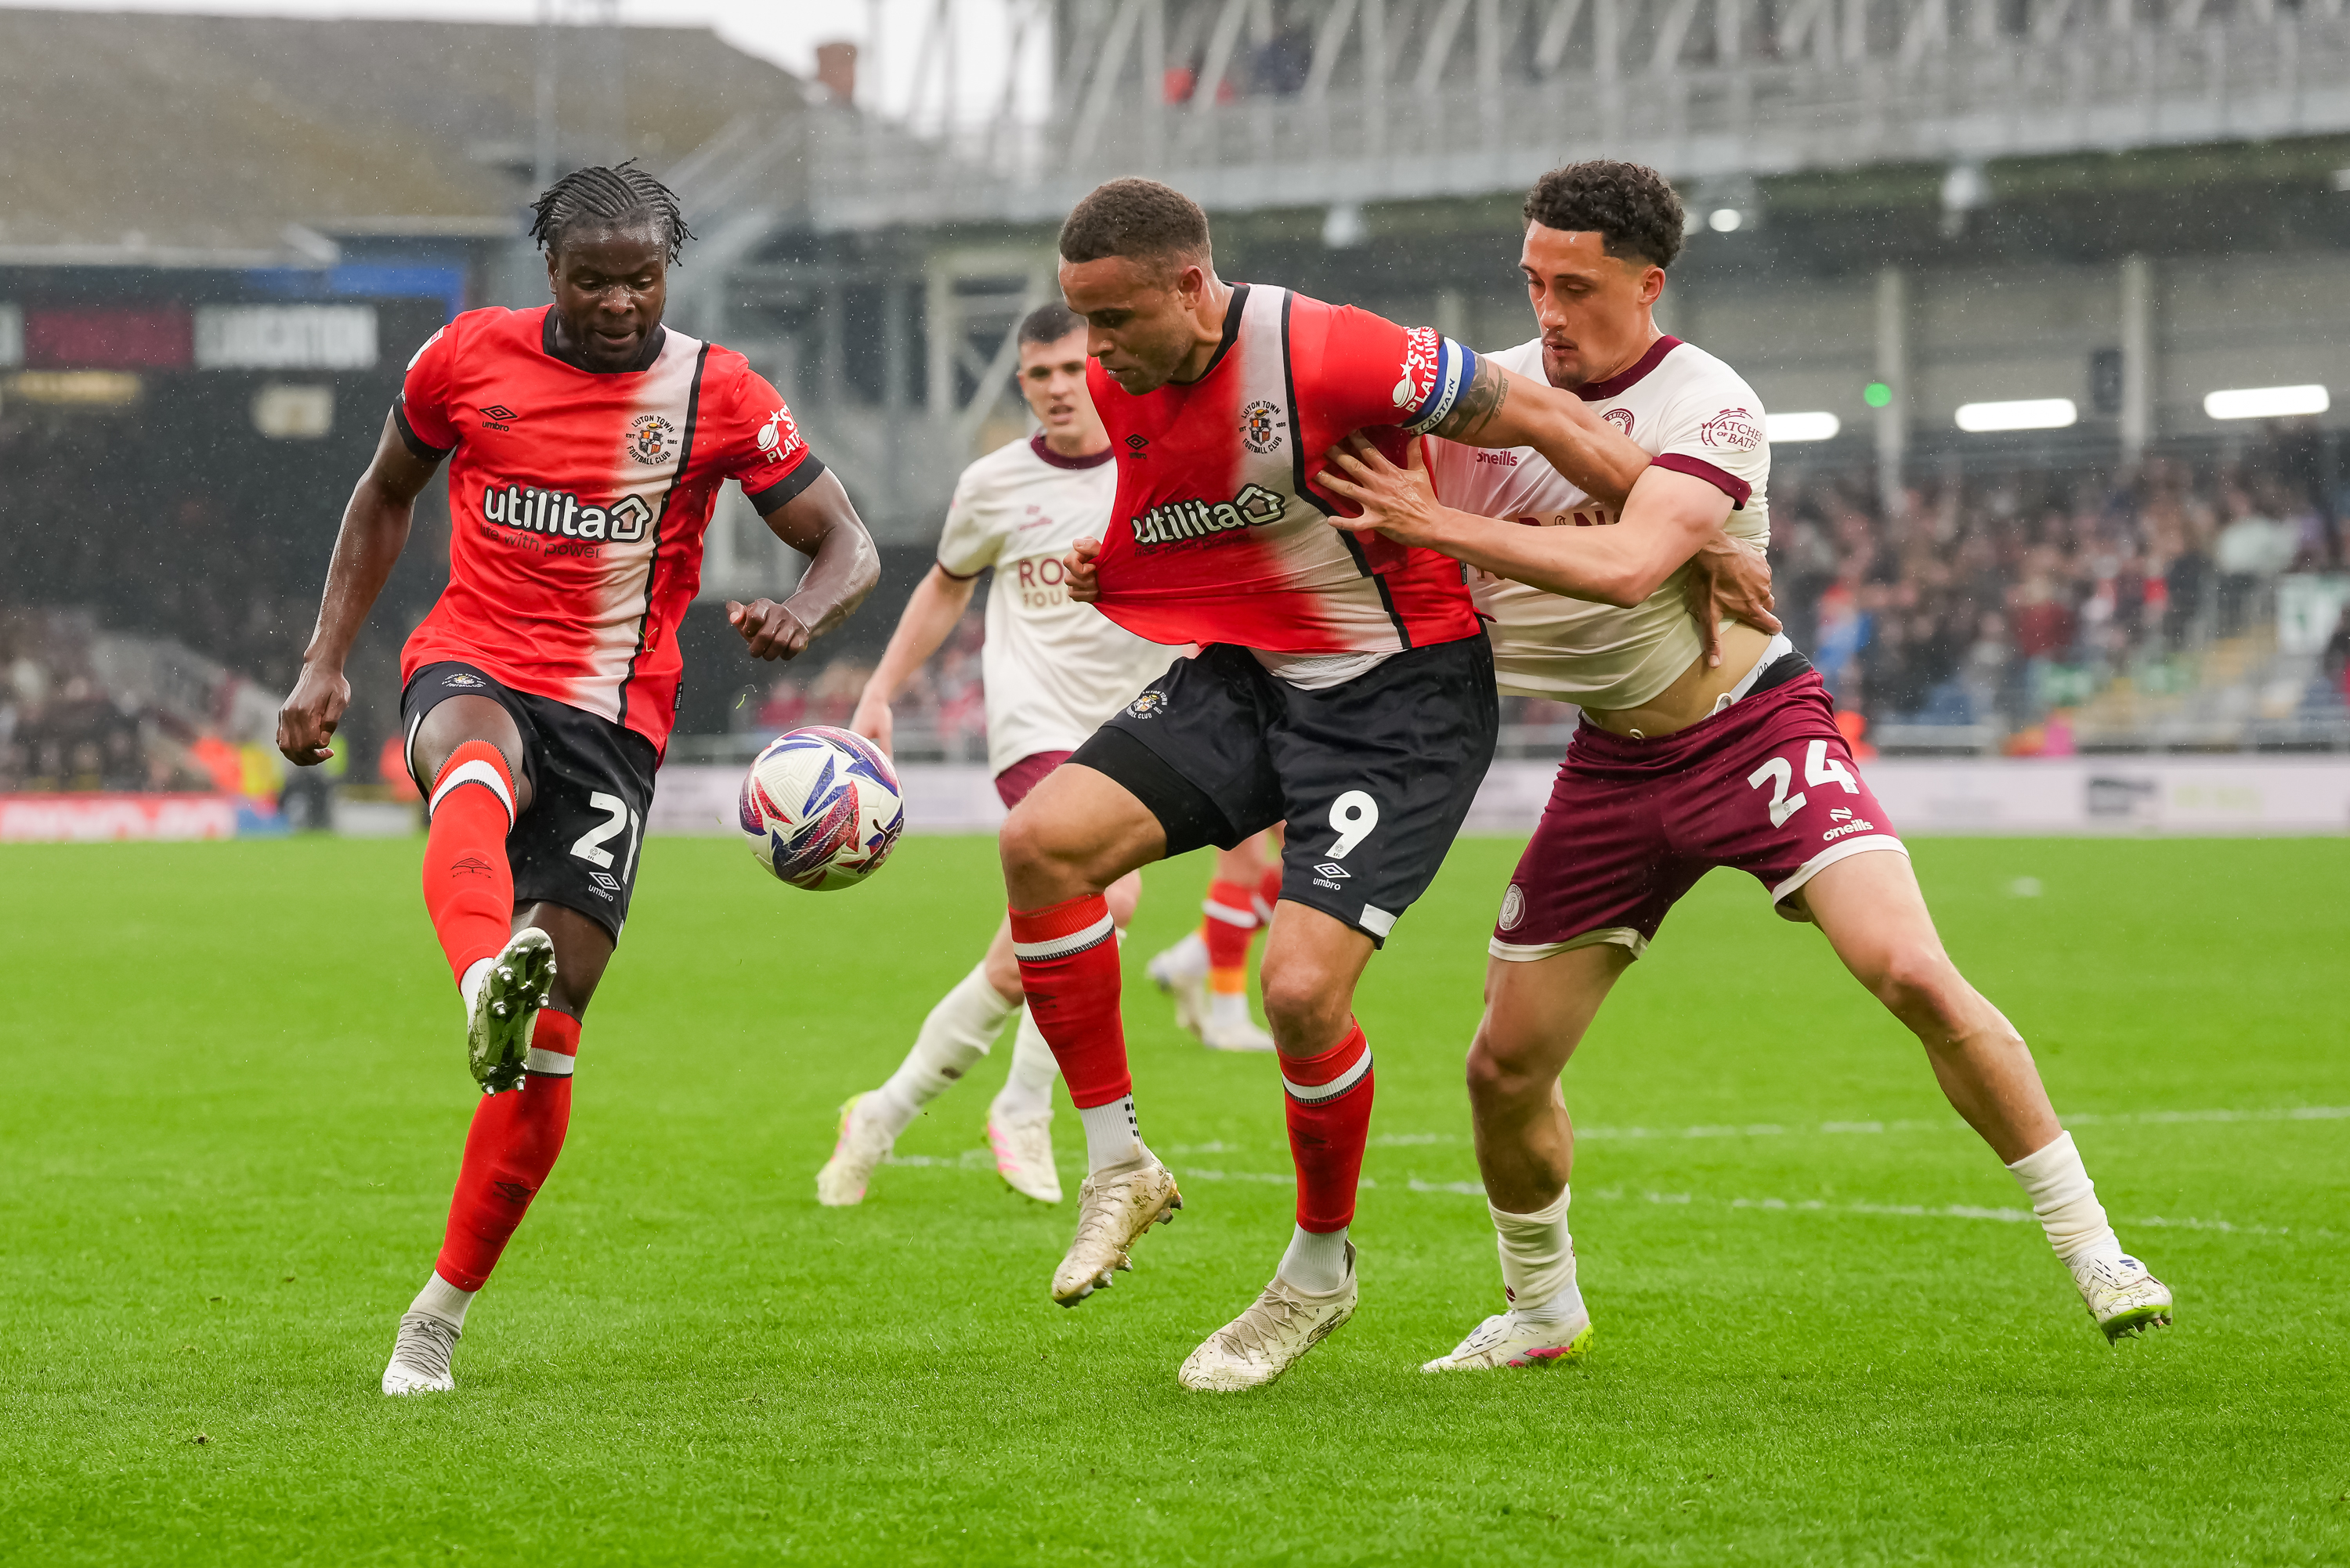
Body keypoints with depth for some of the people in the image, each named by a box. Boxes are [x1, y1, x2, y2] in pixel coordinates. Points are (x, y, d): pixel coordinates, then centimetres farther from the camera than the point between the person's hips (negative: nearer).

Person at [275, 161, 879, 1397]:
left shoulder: (717, 394, 0)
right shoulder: (469, 358, 3)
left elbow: (849, 546, 0)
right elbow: (385, 497, 19)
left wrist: (803, 615, -23)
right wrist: (325, 663, 11)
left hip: (614, 714, 0)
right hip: (474, 667, 0)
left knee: (549, 1034, -6)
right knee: (477, 768, -41)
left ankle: (441, 1315, 7)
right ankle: (484, 985, -71)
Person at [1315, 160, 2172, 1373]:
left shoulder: (1708, 406, -18)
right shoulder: (1493, 388, -1)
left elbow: (1626, 567, -34)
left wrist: (1442, 525, -33)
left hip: (1755, 728, -5)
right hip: (1613, 763, 5)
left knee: (1913, 974, -24)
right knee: (1505, 1066, 2)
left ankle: (2090, 1247, -11)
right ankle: (1541, 1308, 28)